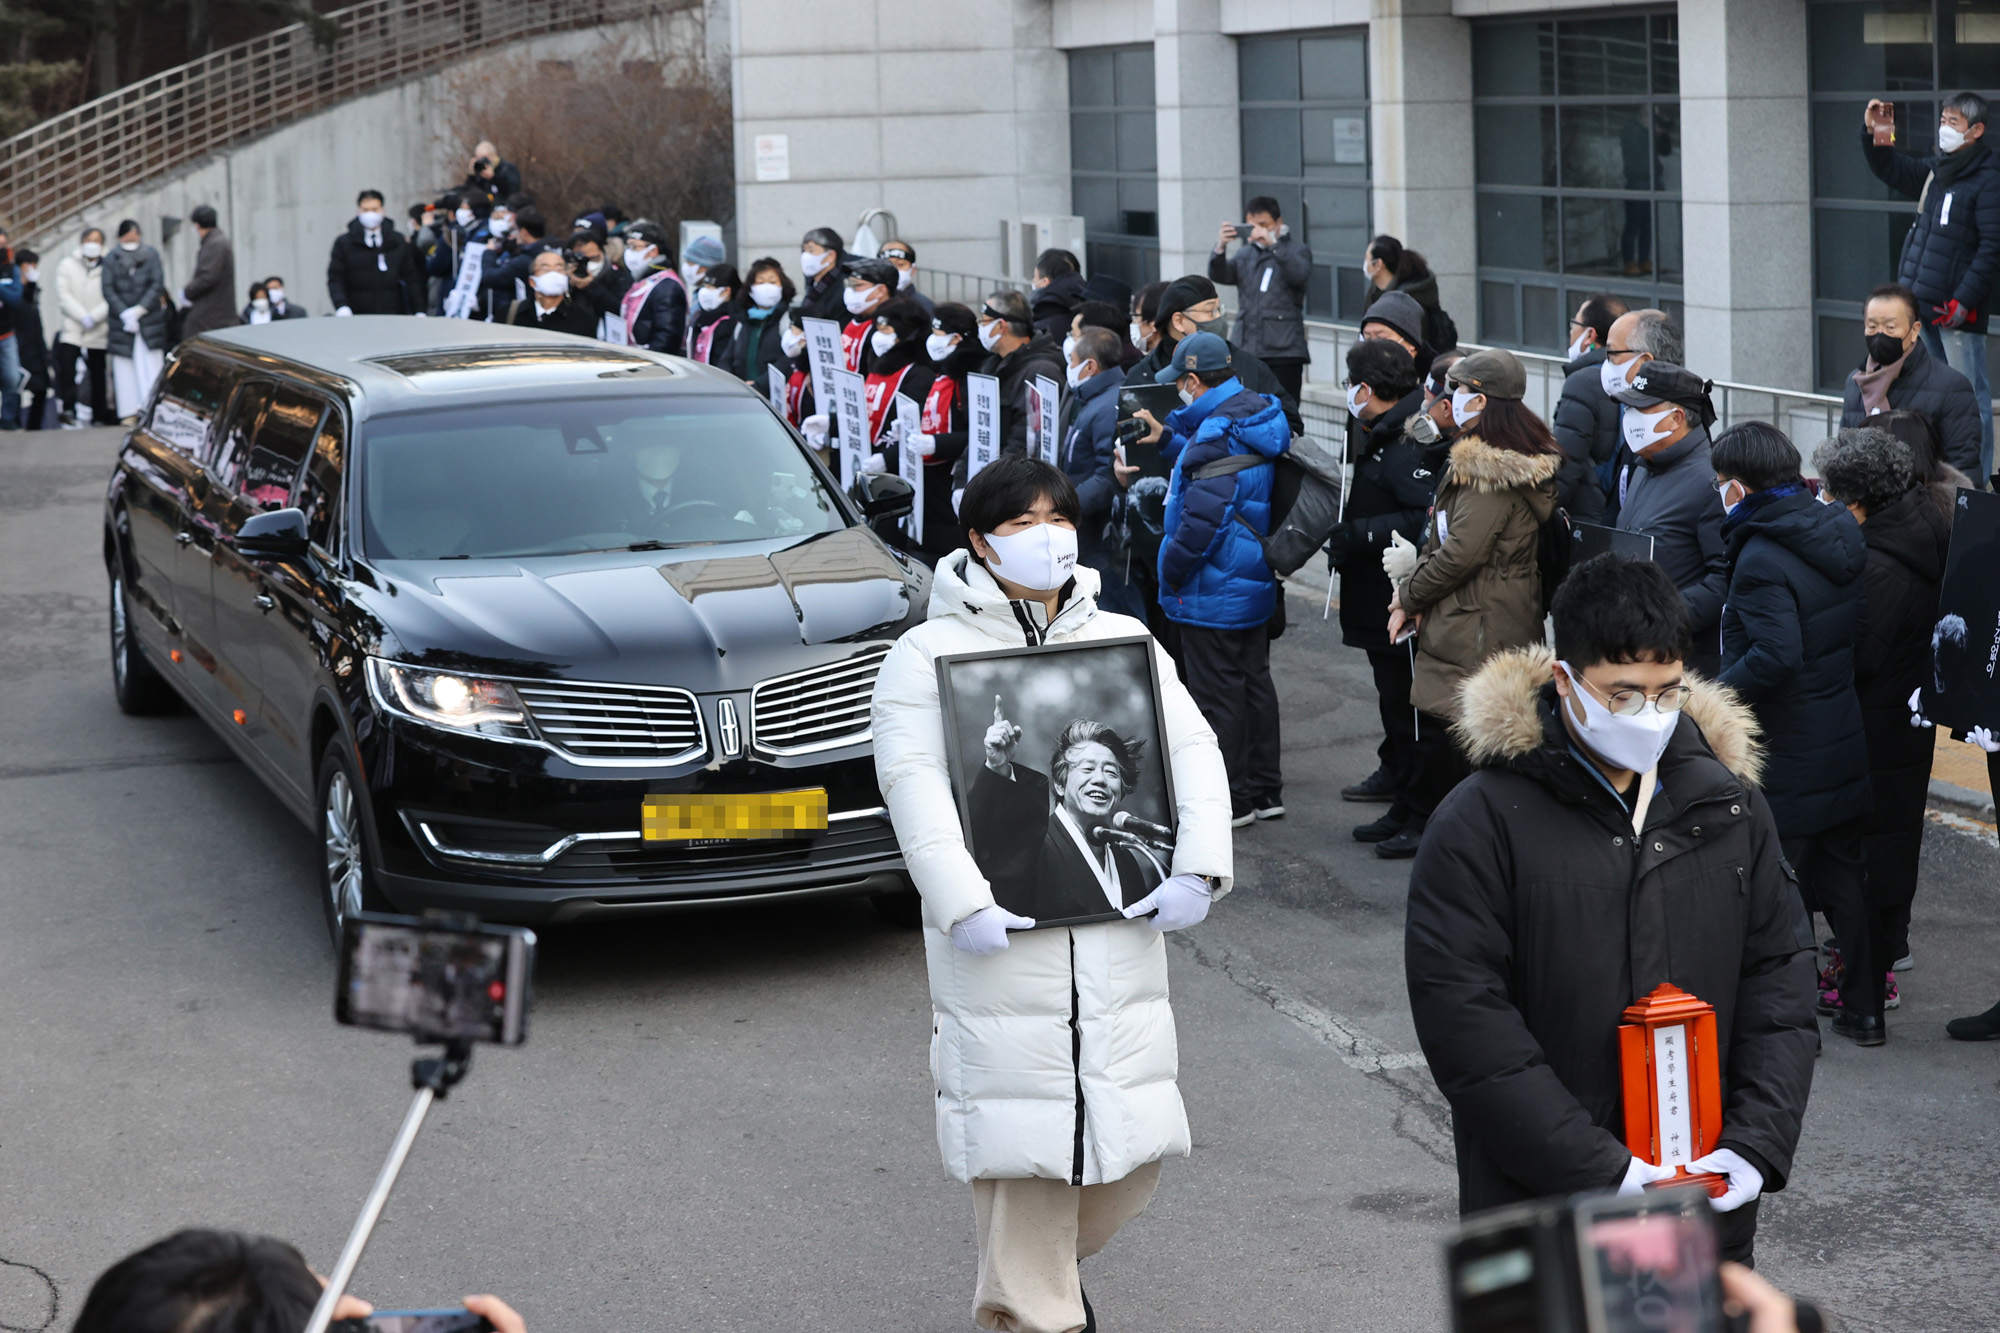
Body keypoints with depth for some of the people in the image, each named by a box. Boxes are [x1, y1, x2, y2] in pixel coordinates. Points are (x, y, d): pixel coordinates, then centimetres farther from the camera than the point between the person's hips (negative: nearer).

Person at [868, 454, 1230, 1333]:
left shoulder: (1124, 641, 14)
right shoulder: (930, 655, 1)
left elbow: (1193, 751, 6)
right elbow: (914, 781, -11)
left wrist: (1198, 868, -10)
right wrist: (962, 902, -23)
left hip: (1117, 927, 4)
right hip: (1003, 938, -4)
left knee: (1131, 1140, 7)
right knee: (1024, 1143, -4)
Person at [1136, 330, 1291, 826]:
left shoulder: (1216, 433, -23)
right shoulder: (1257, 417, 6)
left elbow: (1202, 516, -27)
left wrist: (1170, 572, -16)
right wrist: (1168, 439, 20)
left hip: (1213, 593, -10)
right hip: (1256, 583, 10)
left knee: (1217, 693, 0)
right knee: (1254, 682, 17)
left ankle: (1230, 800, 7)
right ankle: (1265, 791, 25)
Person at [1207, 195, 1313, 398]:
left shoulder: (1297, 249, 8)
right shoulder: (1244, 254, 19)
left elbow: (1300, 275, -13)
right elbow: (1219, 276, 4)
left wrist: (1272, 244, -23)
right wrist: (1220, 248, -15)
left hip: (1284, 351, -4)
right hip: (1247, 351, 4)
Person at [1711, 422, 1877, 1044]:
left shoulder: (1762, 560, -22)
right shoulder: (1840, 536, 5)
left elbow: (1776, 656, -31)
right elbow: (1860, 630, 12)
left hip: (1787, 756, -8)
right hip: (1847, 746, 8)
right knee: (1844, 874, 17)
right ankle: (1864, 1009, 25)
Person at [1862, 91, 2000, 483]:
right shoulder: (1935, 170, 13)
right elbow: (1891, 170, 28)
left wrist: (1964, 299, -20)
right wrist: (1872, 131, 11)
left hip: (1958, 308, -8)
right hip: (1924, 304, 8)